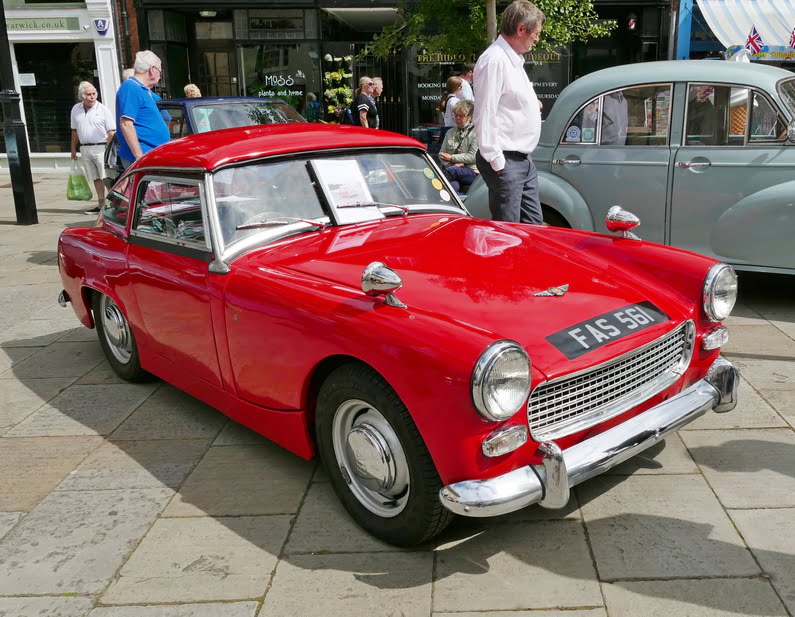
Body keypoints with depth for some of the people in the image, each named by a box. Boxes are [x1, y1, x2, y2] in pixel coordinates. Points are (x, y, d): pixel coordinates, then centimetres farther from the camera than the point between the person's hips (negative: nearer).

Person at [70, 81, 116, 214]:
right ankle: (101, 204, 15)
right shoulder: (76, 110, 10)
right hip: (85, 148, 5)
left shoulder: (103, 110, -4)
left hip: (101, 147, -5)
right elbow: (75, 131, 18)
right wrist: (73, 149, 18)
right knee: (96, 178, 10)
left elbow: (111, 132, -6)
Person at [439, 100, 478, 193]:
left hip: (471, 171, -3)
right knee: (453, 185, -34)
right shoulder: (450, 132, 23)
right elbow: (441, 153, 17)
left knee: (451, 171, -37)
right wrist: (451, 164, -5)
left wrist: (452, 158, -8)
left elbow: (473, 156, -7)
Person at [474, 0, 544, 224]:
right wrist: (496, 161, -21)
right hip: (504, 162, -10)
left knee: (533, 226, 14)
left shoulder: (514, 59, 17)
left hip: (523, 160, 10)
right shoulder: (494, 60, -15)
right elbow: (485, 115, -20)